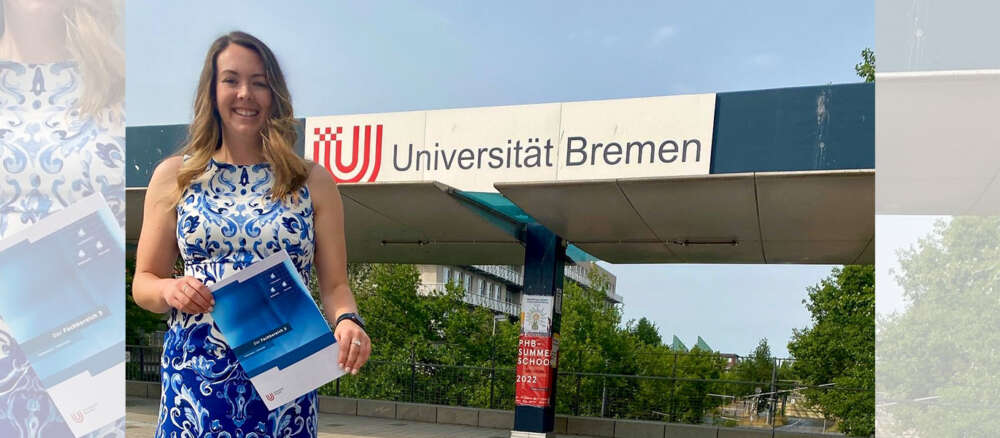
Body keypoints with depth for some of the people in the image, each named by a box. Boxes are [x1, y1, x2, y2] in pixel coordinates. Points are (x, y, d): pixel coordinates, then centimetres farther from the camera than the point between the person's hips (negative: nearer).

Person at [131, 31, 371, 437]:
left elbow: (334, 284, 3)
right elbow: (143, 282, 9)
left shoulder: (314, 182, 4)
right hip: (195, 374, 0)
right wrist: (169, 290, -13)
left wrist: (347, 321, -18)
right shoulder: (174, 176, 5)